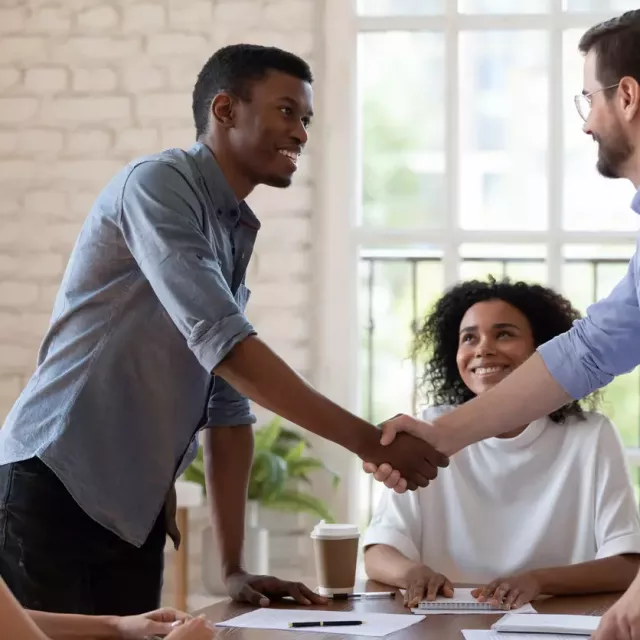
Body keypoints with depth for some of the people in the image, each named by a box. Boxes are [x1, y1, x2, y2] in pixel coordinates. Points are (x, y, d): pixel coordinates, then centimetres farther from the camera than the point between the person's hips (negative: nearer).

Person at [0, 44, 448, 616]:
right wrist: (369, 441, -23)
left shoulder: (236, 233, 17)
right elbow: (222, 343, -23)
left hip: (136, 510, 9)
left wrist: (235, 568, 10)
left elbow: (228, 405, 16)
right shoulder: (158, 185, -11)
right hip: (55, 490, -9)